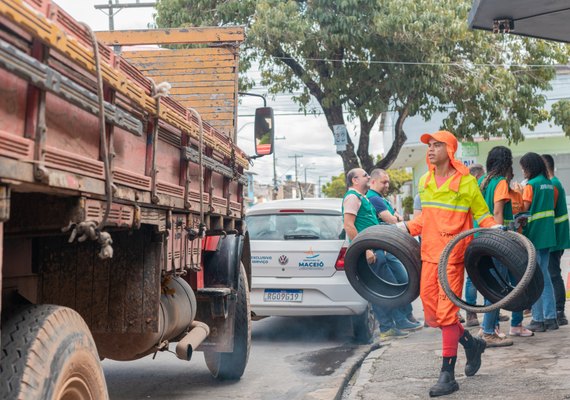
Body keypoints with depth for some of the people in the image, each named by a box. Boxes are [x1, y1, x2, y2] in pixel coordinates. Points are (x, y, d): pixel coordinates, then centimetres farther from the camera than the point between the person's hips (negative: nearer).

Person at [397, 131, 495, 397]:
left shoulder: (466, 181, -5)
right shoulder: (424, 182, 11)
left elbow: (482, 215, 2)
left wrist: (494, 229, -15)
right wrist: (406, 228, 10)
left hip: (453, 255, -6)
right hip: (429, 254, 6)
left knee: (446, 312, -7)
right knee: (431, 312, 8)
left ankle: (448, 374, 1)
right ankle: (471, 343, 33)